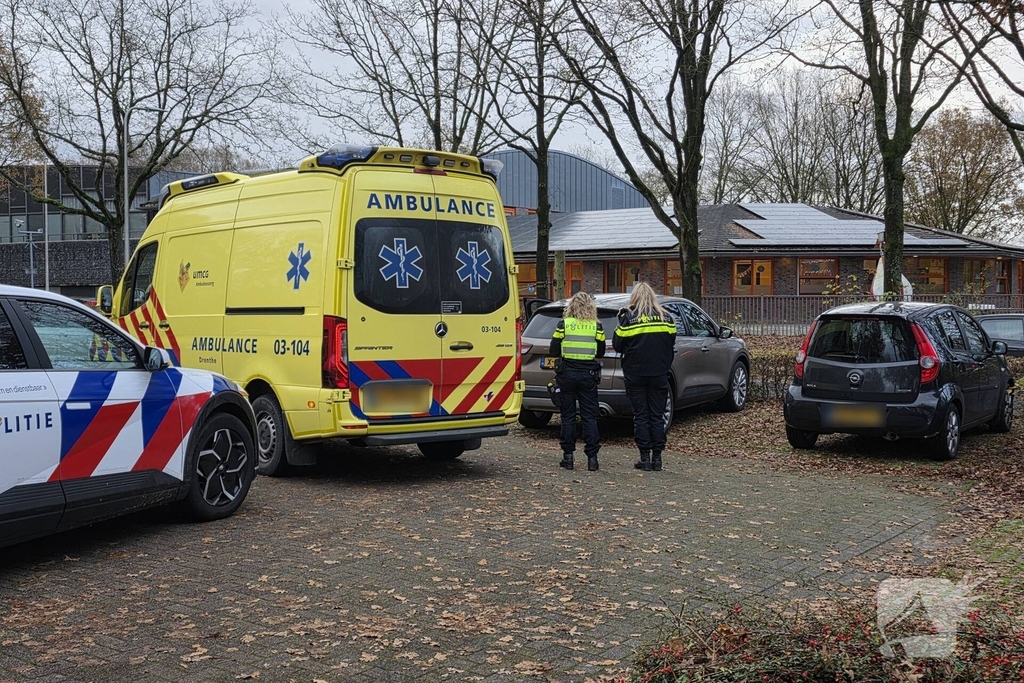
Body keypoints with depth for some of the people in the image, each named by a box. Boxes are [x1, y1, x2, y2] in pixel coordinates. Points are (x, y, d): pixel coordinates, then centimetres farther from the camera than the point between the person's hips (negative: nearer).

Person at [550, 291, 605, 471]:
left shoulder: (563, 324, -4)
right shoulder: (597, 326, -1)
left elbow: (554, 351, -1)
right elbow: (601, 353, 6)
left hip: (567, 374, 0)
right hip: (588, 375, 1)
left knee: (568, 416, 7)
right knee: (589, 416, 5)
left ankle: (568, 456, 8)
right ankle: (592, 457, 1)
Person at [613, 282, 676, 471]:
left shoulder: (628, 318, -8)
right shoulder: (665, 317, 2)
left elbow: (617, 345, -5)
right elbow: (671, 344, 10)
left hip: (635, 374, -2)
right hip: (659, 374, 2)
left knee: (641, 416, 4)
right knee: (657, 415, 7)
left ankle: (645, 457, 4)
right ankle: (657, 457, 8)